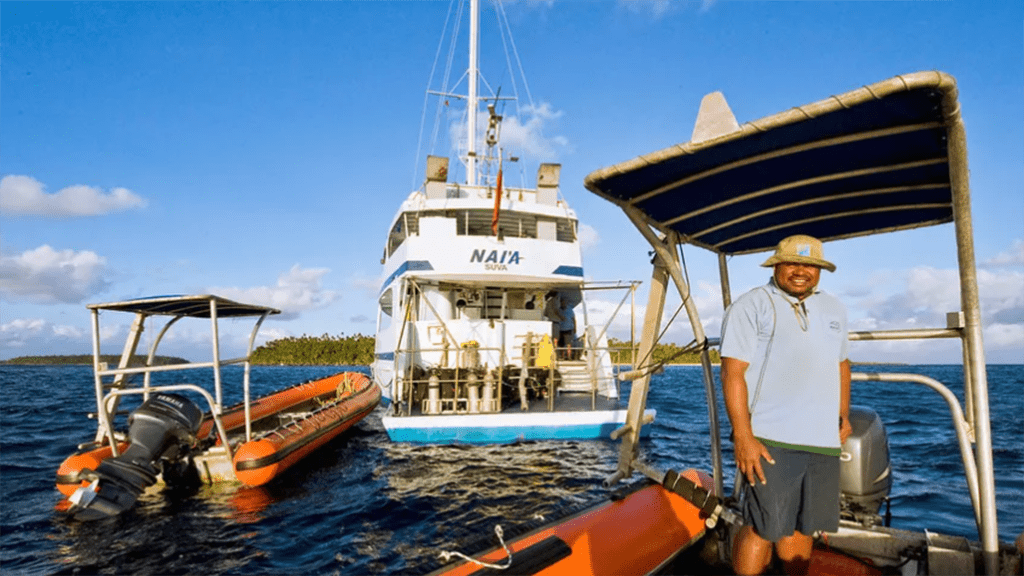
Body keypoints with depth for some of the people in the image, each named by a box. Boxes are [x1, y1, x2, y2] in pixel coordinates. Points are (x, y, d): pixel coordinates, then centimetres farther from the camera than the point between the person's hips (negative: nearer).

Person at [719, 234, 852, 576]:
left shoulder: (834, 309, 17)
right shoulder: (751, 306, -6)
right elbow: (733, 372, -13)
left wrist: (844, 415, 17)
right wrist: (743, 436, -19)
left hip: (822, 441, 7)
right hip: (769, 439, -6)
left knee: (801, 527, 14)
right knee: (763, 529, -4)